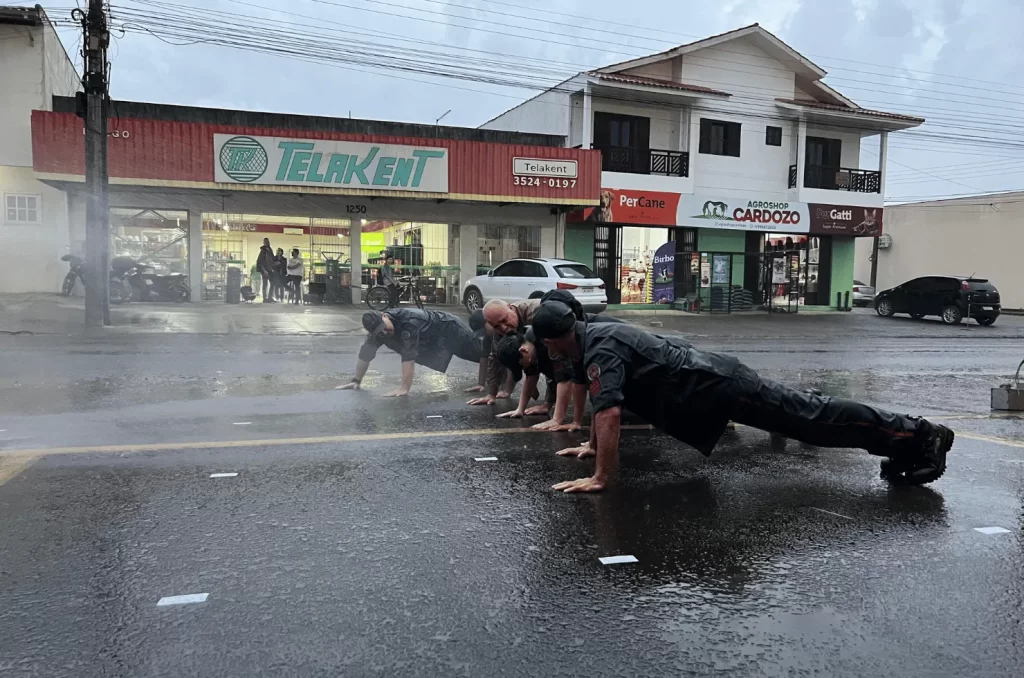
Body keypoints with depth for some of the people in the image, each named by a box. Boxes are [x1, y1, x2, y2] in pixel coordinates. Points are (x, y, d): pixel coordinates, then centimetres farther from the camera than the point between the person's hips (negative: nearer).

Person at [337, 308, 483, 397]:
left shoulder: (408, 322, -45)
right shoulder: (377, 327, -20)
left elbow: (408, 357, -45)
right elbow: (365, 353, -11)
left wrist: (405, 388, -44)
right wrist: (356, 381, -9)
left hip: (449, 329, -7)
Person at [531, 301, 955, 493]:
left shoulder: (599, 353, -19)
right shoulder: (594, 334, 13)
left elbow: (609, 413, -31)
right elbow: (602, 406, 28)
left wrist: (601, 478, -28)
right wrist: (591, 444, 30)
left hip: (715, 387, -9)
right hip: (709, 379, 9)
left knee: (811, 420, -4)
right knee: (798, 415, 19)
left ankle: (919, 435, 3)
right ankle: (909, 435, 33)